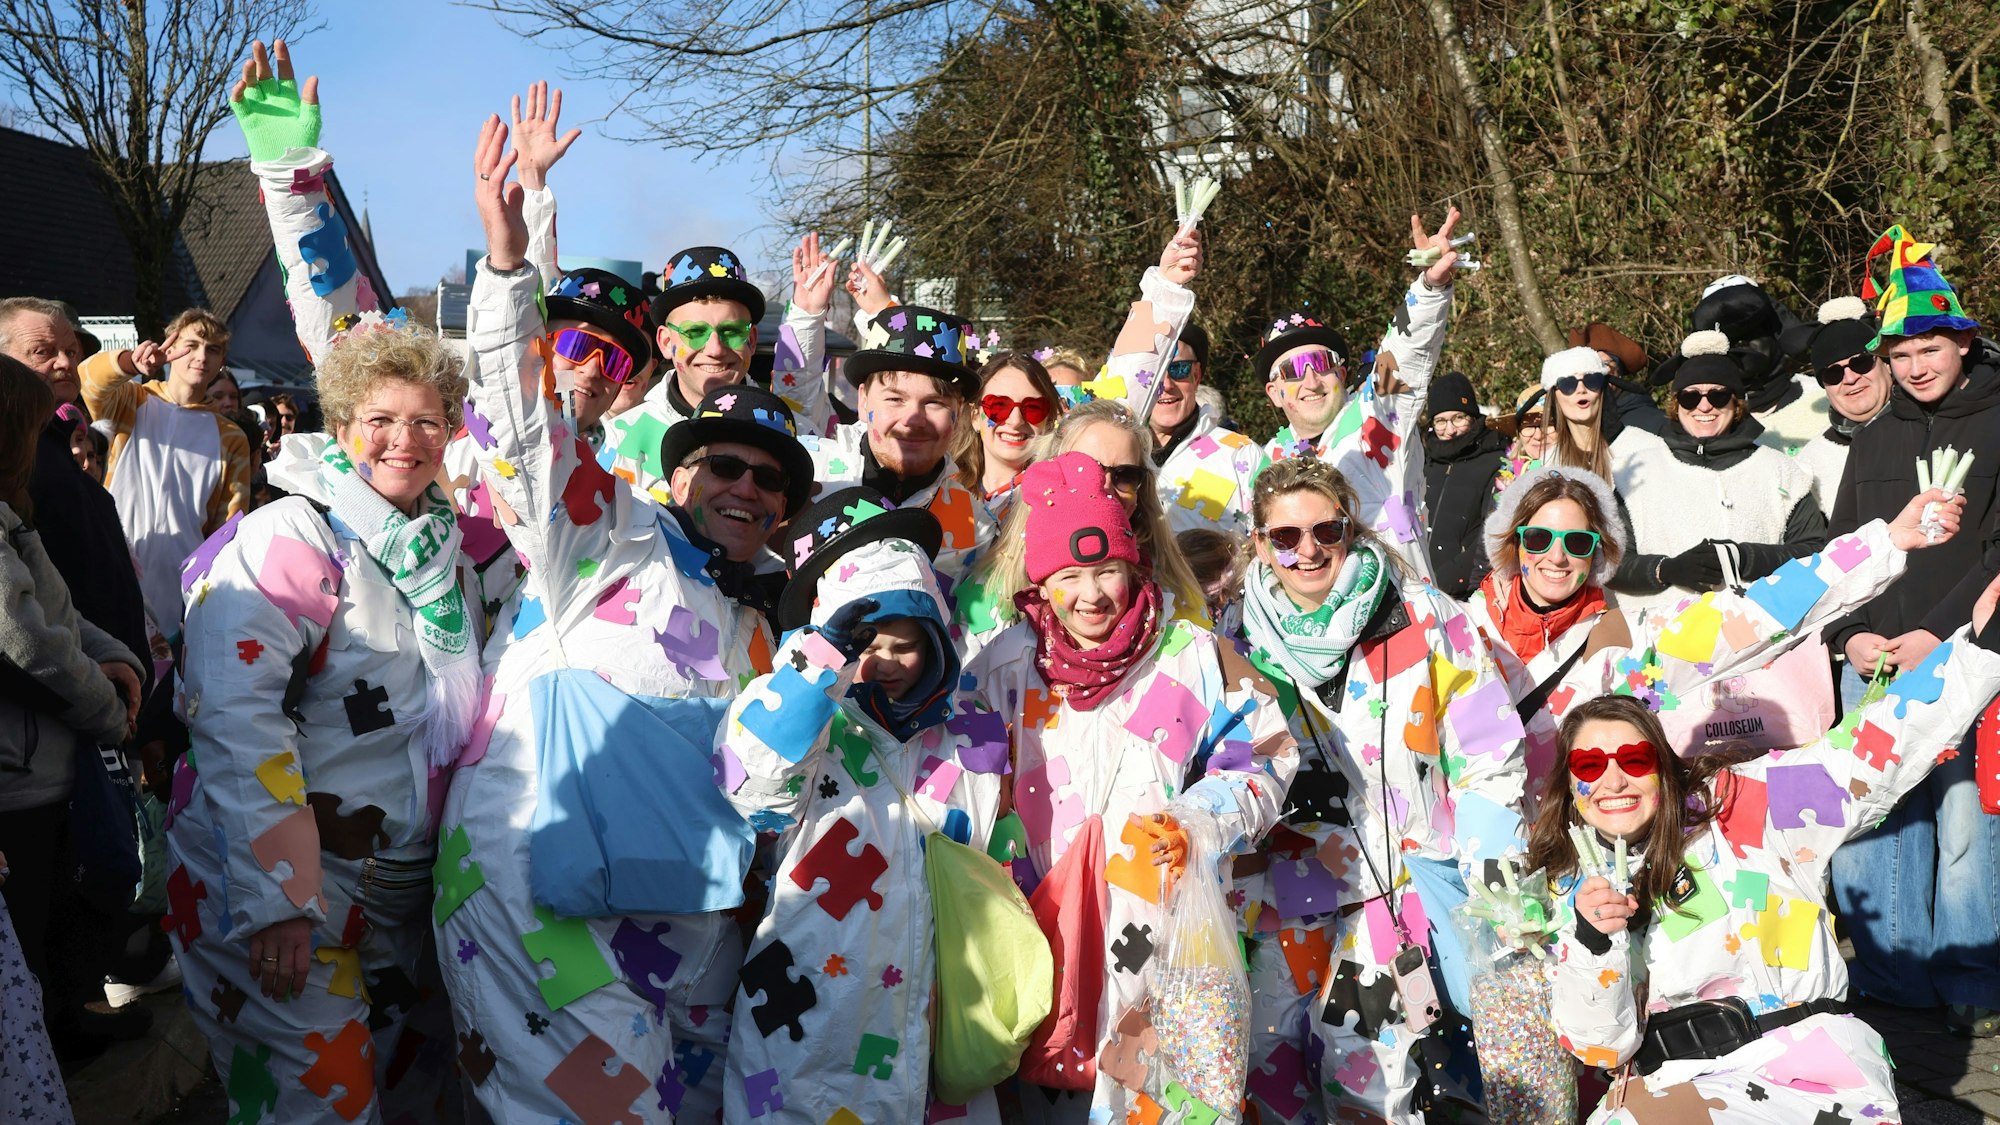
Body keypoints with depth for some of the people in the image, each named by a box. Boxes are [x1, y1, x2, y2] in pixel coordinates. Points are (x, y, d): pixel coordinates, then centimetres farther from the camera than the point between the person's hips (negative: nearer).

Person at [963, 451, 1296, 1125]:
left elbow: (1262, 756, 6)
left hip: (1164, 921, -1)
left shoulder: (1194, 658, 2)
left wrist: (1200, 818, -9)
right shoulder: (1003, 667, 7)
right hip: (1047, 923, 1)